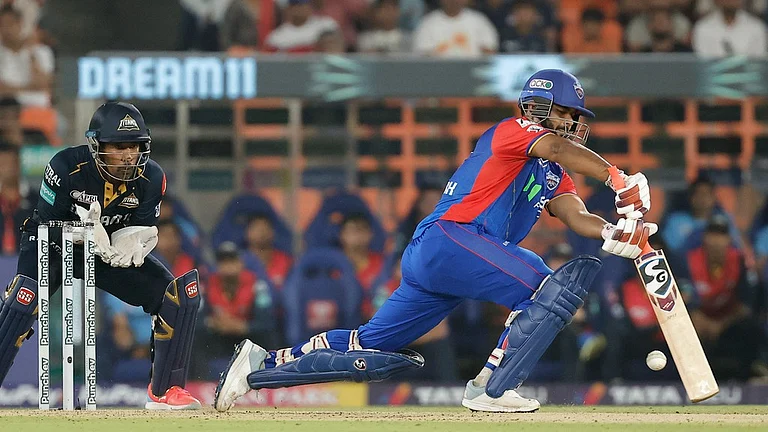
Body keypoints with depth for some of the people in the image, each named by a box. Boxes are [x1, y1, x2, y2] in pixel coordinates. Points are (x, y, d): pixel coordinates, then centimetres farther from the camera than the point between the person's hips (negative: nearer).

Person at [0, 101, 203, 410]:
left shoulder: (151, 178, -15)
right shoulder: (66, 167, -26)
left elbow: (143, 230, -7)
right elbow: (47, 224, -19)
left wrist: (130, 245, -31)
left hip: (112, 249, 4)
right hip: (54, 245, -4)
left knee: (182, 295, -11)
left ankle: (164, 390, 2)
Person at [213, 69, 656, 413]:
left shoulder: (554, 175, 25)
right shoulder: (511, 132, 0)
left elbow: (577, 215, 10)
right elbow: (557, 148, -20)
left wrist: (613, 232, -11)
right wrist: (619, 178, -27)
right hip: (446, 239, -10)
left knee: (373, 350, 11)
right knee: (551, 287, -21)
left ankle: (263, 365, 16)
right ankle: (491, 389, -21)